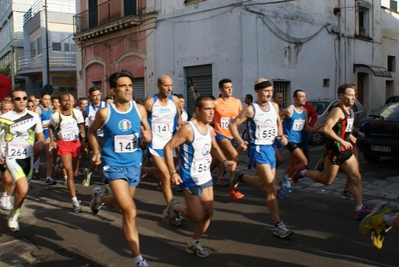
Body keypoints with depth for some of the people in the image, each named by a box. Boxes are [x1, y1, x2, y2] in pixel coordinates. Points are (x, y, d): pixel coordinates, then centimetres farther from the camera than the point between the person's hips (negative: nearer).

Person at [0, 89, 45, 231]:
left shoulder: (34, 117, -2)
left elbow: (40, 135, 8)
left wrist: (40, 142, -14)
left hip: (28, 157, 4)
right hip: (12, 158, -3)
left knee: (21, 189, 15)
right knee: (23, 189, -20)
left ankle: (15, 214, 39)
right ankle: (13, 214, 7)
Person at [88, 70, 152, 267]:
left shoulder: (140, 109, -5)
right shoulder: (105, 113, -12)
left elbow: (148, 132, 7)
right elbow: (91, 132, 6)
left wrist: (147, 137, -16)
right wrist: (96, 152, -7)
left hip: (134, 164, 5)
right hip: (114, 165, -4)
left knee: (122, 207, 22)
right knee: (130, 212, -13)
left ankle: (100, 197, 55)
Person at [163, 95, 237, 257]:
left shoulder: (210, 130, 2)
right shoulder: (188, 128, -21)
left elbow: (215, 148, 21)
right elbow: (168, 147, -19)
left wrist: (225, 161, 3)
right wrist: (173, 173, -25)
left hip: (206, 178, 7)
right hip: (191, 180, -7)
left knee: (208, 213, 9)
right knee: (198, 217, -4)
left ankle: (193, 244, 28)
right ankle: (175, 207, 25)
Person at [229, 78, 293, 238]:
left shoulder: (274, 106, 5)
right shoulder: (251, 109, -12)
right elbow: (233, 124, -7)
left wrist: (281, 136, 5)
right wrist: (240, 141, -20)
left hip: (271, 148, 7)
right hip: (258, 149, -7)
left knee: (266, 186, 16)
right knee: (272, 188, -12)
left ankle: (241, 177, 38)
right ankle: (278, 225, -6)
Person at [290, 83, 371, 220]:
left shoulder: (349, 111, 13)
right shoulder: (337, 111, -17)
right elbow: (326, 129, -28)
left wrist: (349, 136, 8)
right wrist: (343, 141, -25)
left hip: (345, 150, 9)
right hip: (334, 151, -9)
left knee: (356, 178, 4)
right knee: (327, 180, 4)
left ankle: (359, 209, 8)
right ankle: (302, 171, 22)